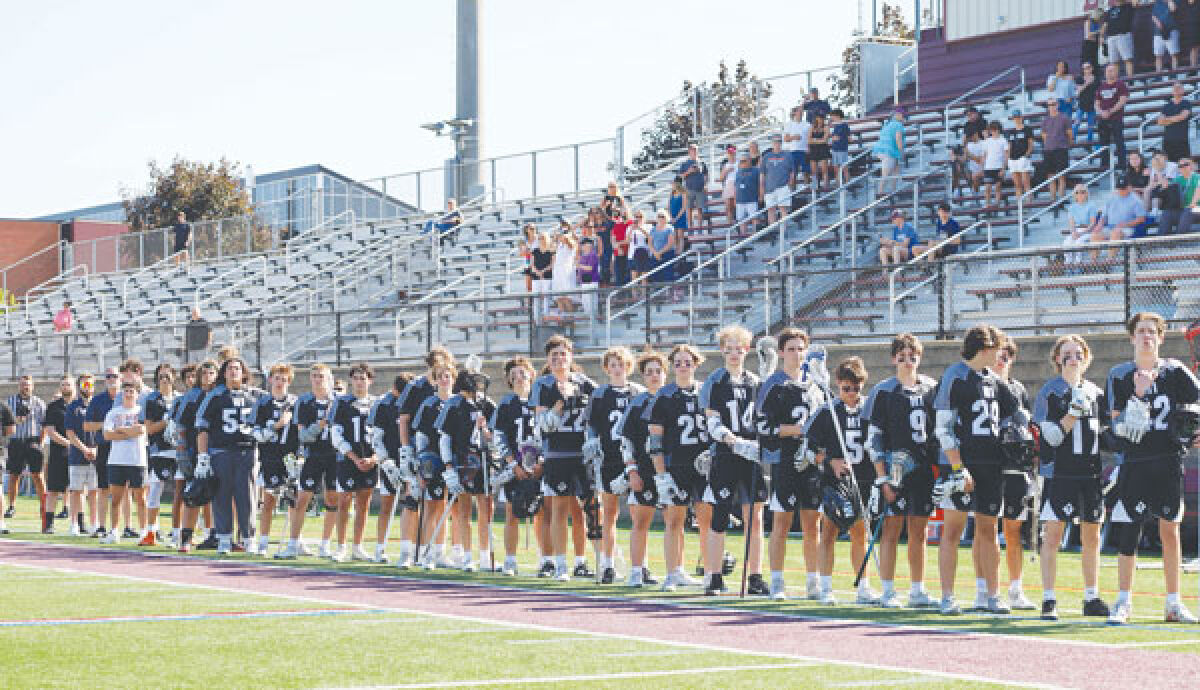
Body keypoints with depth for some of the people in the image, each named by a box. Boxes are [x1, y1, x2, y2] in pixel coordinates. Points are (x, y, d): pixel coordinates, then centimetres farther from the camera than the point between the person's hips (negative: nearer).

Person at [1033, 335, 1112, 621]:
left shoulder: (1096, 393, 13)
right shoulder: (1049, 392, -2)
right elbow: (1052, 437, -10)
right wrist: (1074, 411, -19)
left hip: (1092, 474, 5)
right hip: (1059, 472, -5)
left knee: (1091, 537, 9)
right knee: (1052, 535, -7)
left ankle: (1092, 598, 18)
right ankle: (1049, 601, -5)